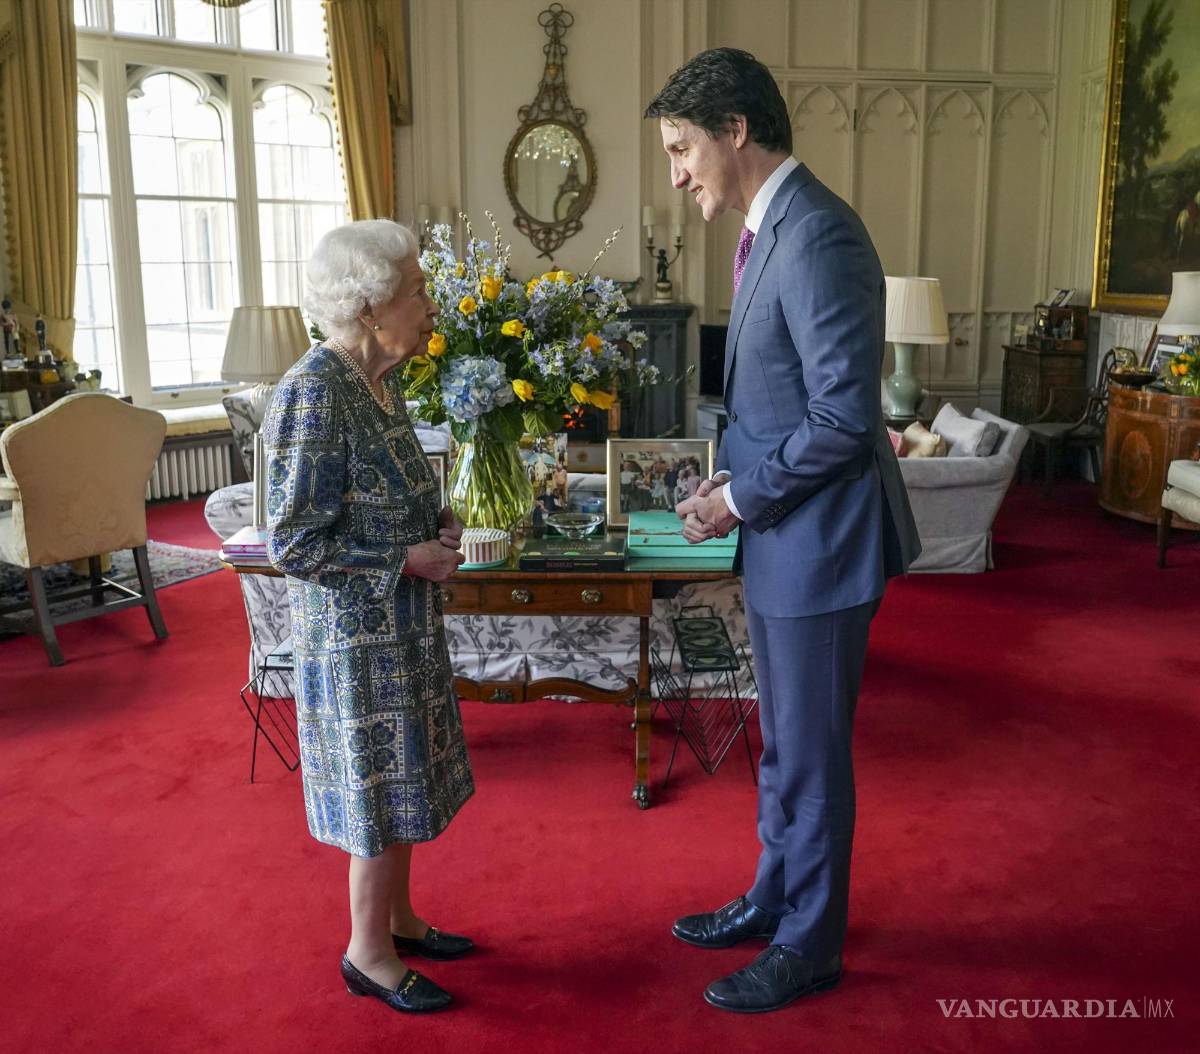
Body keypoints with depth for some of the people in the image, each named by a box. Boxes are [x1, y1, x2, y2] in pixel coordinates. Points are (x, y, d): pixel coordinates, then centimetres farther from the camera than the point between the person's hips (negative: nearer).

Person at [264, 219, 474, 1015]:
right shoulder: (315, 395, -22)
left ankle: (398, 919, 37)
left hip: (401, 622, 9)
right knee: (382, 788, 5)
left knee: (402, 779, 19)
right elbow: (295, 544, -21)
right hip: (356, 630, -9)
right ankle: (368, 952, 24)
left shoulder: (378, 380, 5)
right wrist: (410, 559, -18)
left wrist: (436, 519, 0)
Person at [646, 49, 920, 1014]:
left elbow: (845, 413, -24)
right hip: (781, 536, 10)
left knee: (811, 751, 6)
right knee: (783, 742, 21)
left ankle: (811, 945, 25)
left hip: (822, 540, -9)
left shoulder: (817, 236, -21)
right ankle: (775, 898, 39)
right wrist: (731, 478, 4)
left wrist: (741, 498, -15)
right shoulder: (770, 231, 11)